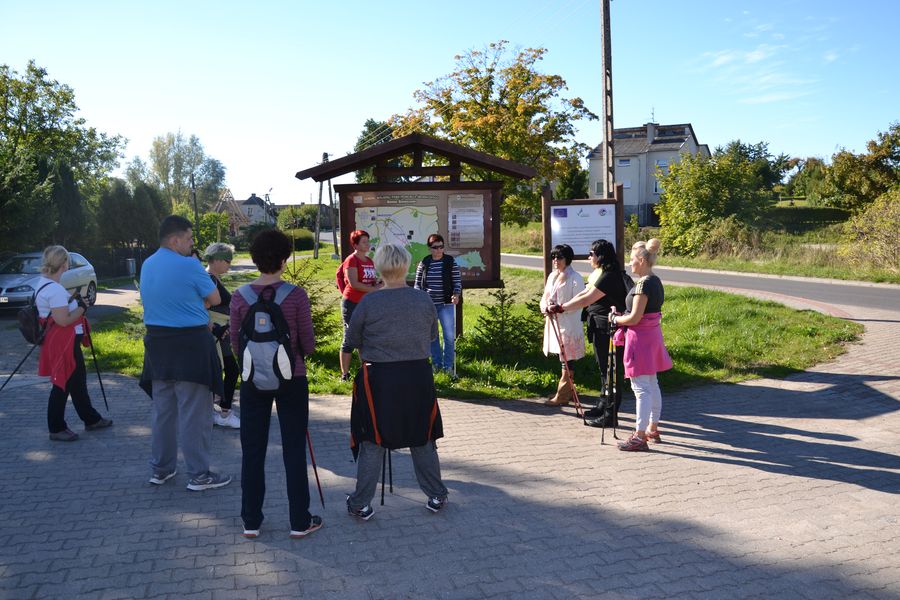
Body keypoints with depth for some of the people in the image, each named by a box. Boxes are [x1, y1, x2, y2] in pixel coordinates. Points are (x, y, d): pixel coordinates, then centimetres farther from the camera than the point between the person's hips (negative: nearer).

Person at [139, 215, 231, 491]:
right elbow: (215, 299, -5)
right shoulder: (189, 265, -15)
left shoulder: (147, 266, 9)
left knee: (162, 409, 17)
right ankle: (198, 474, 6)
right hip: (190, 344, -8)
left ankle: (160, 469, 27)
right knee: (194, 413, -1)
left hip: (157, 343, 8)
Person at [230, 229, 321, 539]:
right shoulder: (296, 295, -13)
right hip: (291, 380, -2)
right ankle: (300, 522, 17)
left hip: (253, 381, 2)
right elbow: (308, 345, -8)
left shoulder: (240, 296, -5)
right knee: (294, 451, 9)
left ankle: (251, 522, 22)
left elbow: (236, 347, 1)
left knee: (252, 451, 13)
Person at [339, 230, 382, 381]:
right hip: (352, 304, -8)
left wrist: (379, 282, 0)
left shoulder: (369, 261, 14)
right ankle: (345, 374, 2)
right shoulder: (351, 260, -10)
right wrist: (373, 289, -19)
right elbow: (353, 283, -19)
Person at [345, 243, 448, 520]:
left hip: (378, 378, -2)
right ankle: (437, 496, 29)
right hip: (419, 376, 3)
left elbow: (352, 339, -1)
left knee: (372, 442, 10)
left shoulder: (369, 303, -14)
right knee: (422, 438, 17)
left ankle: (361, 503, 19)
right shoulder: (424, 300, -6)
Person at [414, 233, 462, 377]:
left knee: (449, 336, -4)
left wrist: (456, 295, -16)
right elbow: (417, 283, 9)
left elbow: (457, 281, 0)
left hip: (446, 305, -2)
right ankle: (437, 363, 24)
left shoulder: (451, 262, -2)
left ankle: (448, 365, 9)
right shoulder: (423, 263, 3)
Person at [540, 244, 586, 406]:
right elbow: (545, 296, 17)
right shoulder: (552, 276, 16)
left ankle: (562, 396, 0)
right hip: (554, 322, 8)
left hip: (569, 324, -8)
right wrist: (544, 307, -5)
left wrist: (559, 308, -24)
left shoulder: (575, 278, -9)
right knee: (563, 358, 15)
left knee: (567, 360, -4)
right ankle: (568, 392, 26)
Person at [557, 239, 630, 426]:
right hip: (601, 328, 11)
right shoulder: (600, 274, 14)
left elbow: (586, 300, -22)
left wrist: (561, 307, -15)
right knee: (604, 368, 20)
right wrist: (561, 307, 3)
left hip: (609, 330, -11)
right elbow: (584, 293, 12)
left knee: (611, 370, -3)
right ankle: (603, 406, 33)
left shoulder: (609, 277, -20)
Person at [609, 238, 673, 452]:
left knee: (641, 387, -7)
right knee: (652, 385, 17)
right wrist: (622, 316, 15)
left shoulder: (643, 284, -19)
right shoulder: (656, 282, 11)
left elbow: (634, 318, -21)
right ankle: (653, 429, 27)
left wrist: (615, 319, -3)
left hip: (640, 338, -10)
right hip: (653, 334, 10)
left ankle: (640, 436, -3)